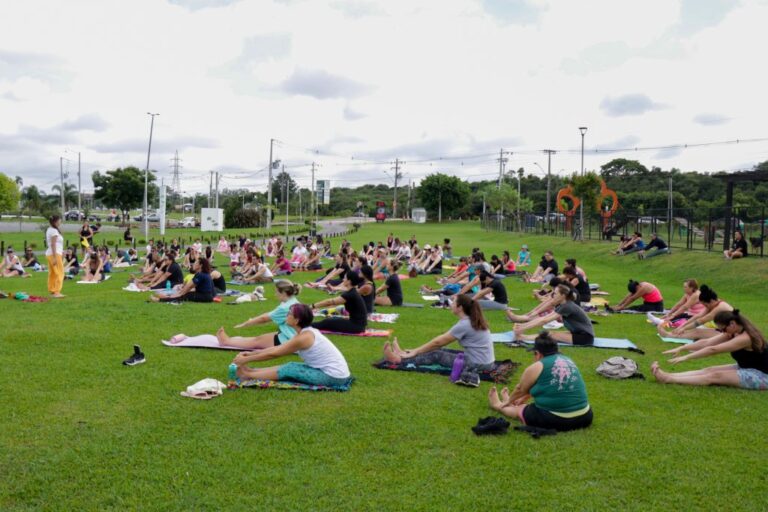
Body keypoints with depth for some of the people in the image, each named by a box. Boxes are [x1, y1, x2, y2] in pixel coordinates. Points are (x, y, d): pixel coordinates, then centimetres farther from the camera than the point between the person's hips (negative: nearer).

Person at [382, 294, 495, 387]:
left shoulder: (464, 325, -19)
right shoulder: (473, 320, 9)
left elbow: (438, 342, -11)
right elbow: (443, 339, 13)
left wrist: (416, 351, 0)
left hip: (478, 364, -8)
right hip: (485, 361, 8)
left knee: (436, 355, 0)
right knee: (439, 350, 13)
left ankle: (400, 359, 6)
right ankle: (406, 355, 23)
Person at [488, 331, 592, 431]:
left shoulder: (536, 368, -8)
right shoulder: (568, 361, 12)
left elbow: (520, 389, 11)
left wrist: (509, 401, 32)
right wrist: (524, 399, 39)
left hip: (554, 420, -7)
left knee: (518, 409, 19)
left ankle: (498, 405, 46)